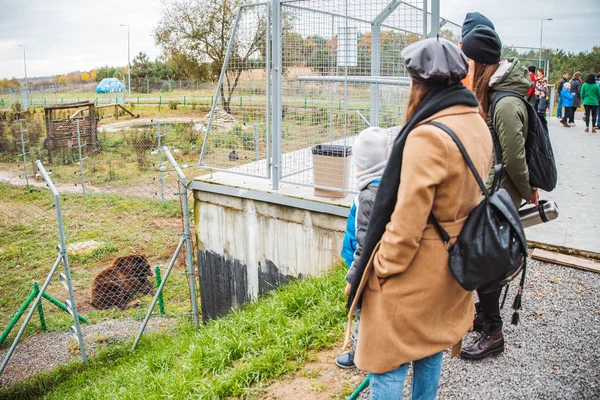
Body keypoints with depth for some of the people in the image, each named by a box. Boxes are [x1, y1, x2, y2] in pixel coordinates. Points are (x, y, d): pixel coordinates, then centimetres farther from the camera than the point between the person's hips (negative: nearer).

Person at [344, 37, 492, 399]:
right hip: (453, 262, 9)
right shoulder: (478, 126, 3)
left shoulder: (427, 137, -26)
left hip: (415, 270, -9)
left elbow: (409, 216, -25)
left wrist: (385, 266, -13)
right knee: (431, 348, 25)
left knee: (387, 357, 6)